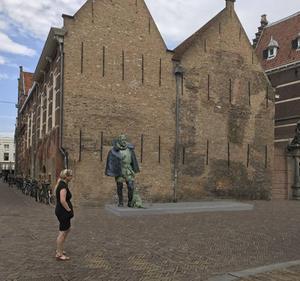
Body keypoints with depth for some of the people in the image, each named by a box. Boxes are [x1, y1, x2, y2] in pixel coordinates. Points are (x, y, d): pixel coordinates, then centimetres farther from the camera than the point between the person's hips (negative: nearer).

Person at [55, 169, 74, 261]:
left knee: (67, 229, 22)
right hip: (63, 211, -11)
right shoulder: (63, 186, -21)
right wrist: (69, 209, -18)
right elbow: (62, 201, -29)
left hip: (62, 211, 11)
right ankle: (59, 254, 10)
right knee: (62, 232, -1)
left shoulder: (61, 184, 10)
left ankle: (59, 249, 32)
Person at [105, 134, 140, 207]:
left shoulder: (130, 149, 1)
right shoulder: (114, 150, -8)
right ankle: (120, 202, 21)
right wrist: (109, 172, -1)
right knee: (119, 188, 6)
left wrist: (135, 169, 15)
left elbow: (134, 160, 12)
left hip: (128, 171, 2)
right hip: (119, 172, -2)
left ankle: (130, 202, 12)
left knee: (131, 187, -4)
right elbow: (110, 161, -2)